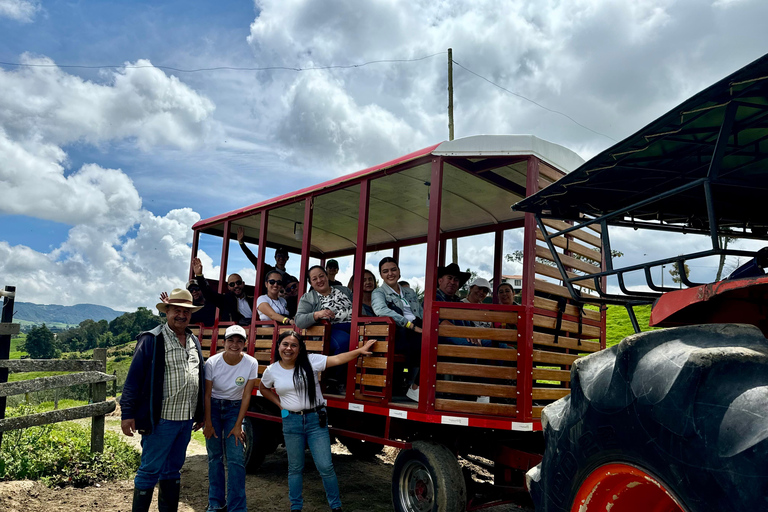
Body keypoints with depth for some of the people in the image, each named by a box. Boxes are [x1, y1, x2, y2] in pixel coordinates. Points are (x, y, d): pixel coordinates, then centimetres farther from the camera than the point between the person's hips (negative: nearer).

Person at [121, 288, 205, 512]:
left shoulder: (194, 341, 11)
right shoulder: (152, 340, -9)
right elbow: (133, 379, -10)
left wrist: (200, 414, 18)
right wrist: (128, 414, -13)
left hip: (187, 419, 6)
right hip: (161, 419, -6)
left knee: (173, 469, 17)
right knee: (150, 470, 3)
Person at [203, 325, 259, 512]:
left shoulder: (251, 364, -17)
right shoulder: (212, 363, -18)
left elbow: (246, 396, -11)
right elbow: (207, 395, -9)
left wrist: (238, 425, -10)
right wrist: (208, 424, -6)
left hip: (235, 408, 0)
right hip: (213, 407, 0)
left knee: (236, 459, -7)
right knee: (215, 456, 4)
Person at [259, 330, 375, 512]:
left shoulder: (310, 361, -7)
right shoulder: (271, 371, 1)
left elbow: (336, 359, -15)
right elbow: (263, 388, 19)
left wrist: (359, 351, -23)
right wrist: (279, 403, 7)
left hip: (316, 420, -2)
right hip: (291, 421, 2)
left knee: (325, 467, 0)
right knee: (295, 468, 14)